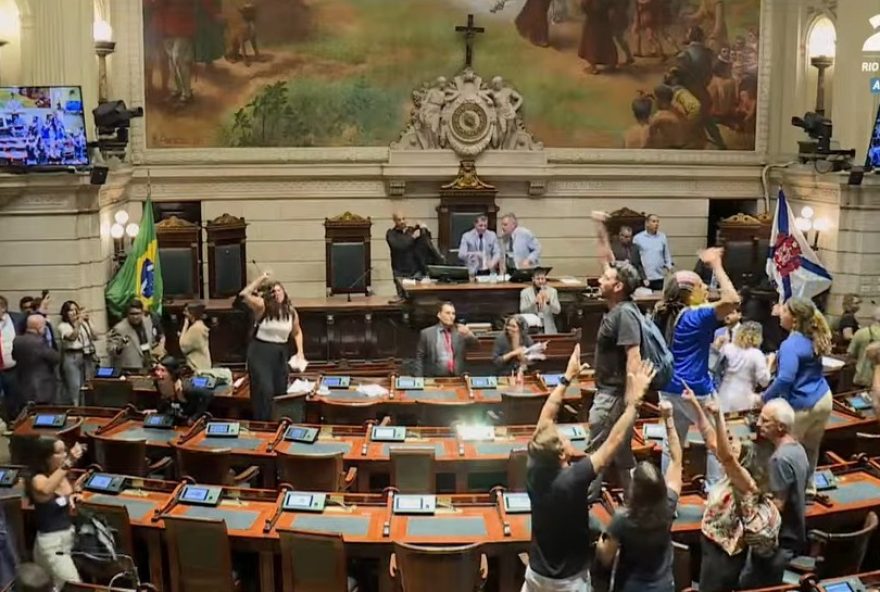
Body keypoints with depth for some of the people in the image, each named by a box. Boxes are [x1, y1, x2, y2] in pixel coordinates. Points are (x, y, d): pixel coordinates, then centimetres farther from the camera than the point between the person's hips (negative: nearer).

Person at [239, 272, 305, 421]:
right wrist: (262, 279, -20)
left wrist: (300, 352, 6)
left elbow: (297, 332, 17)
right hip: (260, 352, -5)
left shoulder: (291, 312, 3)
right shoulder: (262, 307, -10)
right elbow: (244, 294, -26)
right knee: (265, 390, -11)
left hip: (281, 353, 5)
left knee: (281, 391, 12)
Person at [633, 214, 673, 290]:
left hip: (659, 277, 2)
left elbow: (667, 255, 15)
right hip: (643, 278, -2)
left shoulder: (663, 237, 8)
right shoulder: (638, 238, 1)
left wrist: (669, 265, -1)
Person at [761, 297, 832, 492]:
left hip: (802, 405, -8)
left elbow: (785, 379, -31)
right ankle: (807, 484, 40)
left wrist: (765, 398, -21)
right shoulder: (812, 338, 2)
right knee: (811, 447, 24)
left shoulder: (791, 345, -23)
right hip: (823, 399, 8)